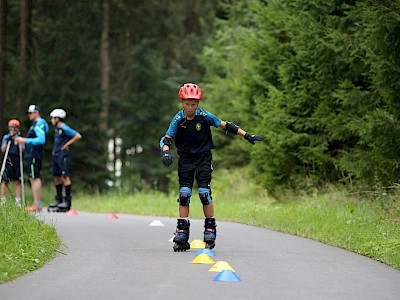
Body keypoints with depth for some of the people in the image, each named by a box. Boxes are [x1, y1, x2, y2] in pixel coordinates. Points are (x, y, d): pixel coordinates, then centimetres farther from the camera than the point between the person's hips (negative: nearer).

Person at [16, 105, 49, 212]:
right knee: (33, 179, 10)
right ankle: (36, 204, 12)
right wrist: (22, 140, 21)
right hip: (32, 155, 11)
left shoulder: (39, 124, -11)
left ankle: (37, 204, -15)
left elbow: (41, 139, -22)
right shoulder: (35, 124, 21)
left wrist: (26, 140, -21)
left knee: (35, 178, -12)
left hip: (35, 155, -11)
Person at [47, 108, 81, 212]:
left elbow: (78, 136, -18)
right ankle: (59, 199, 18)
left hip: (63, 156, -9)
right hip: (55, 155, 9)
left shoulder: (64, 128, -13)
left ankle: (68, 201, -6)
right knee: (57, 177, 11)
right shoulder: (56, 128, 13)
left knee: (65, 177, -8)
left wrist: (67, 144, -13)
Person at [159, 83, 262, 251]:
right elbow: (166, 138, -13)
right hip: (185, 159, 1)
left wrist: (247, 136, -3)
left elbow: (225, 125, -4)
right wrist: (166, 152, -34)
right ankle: (182, 234, 0)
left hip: (203, 157, -1)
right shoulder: (178, 119, -10)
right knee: (184, 193, -4)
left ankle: (210, 230, 2)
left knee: (204, 192, -11)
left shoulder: (204, 116, -11)